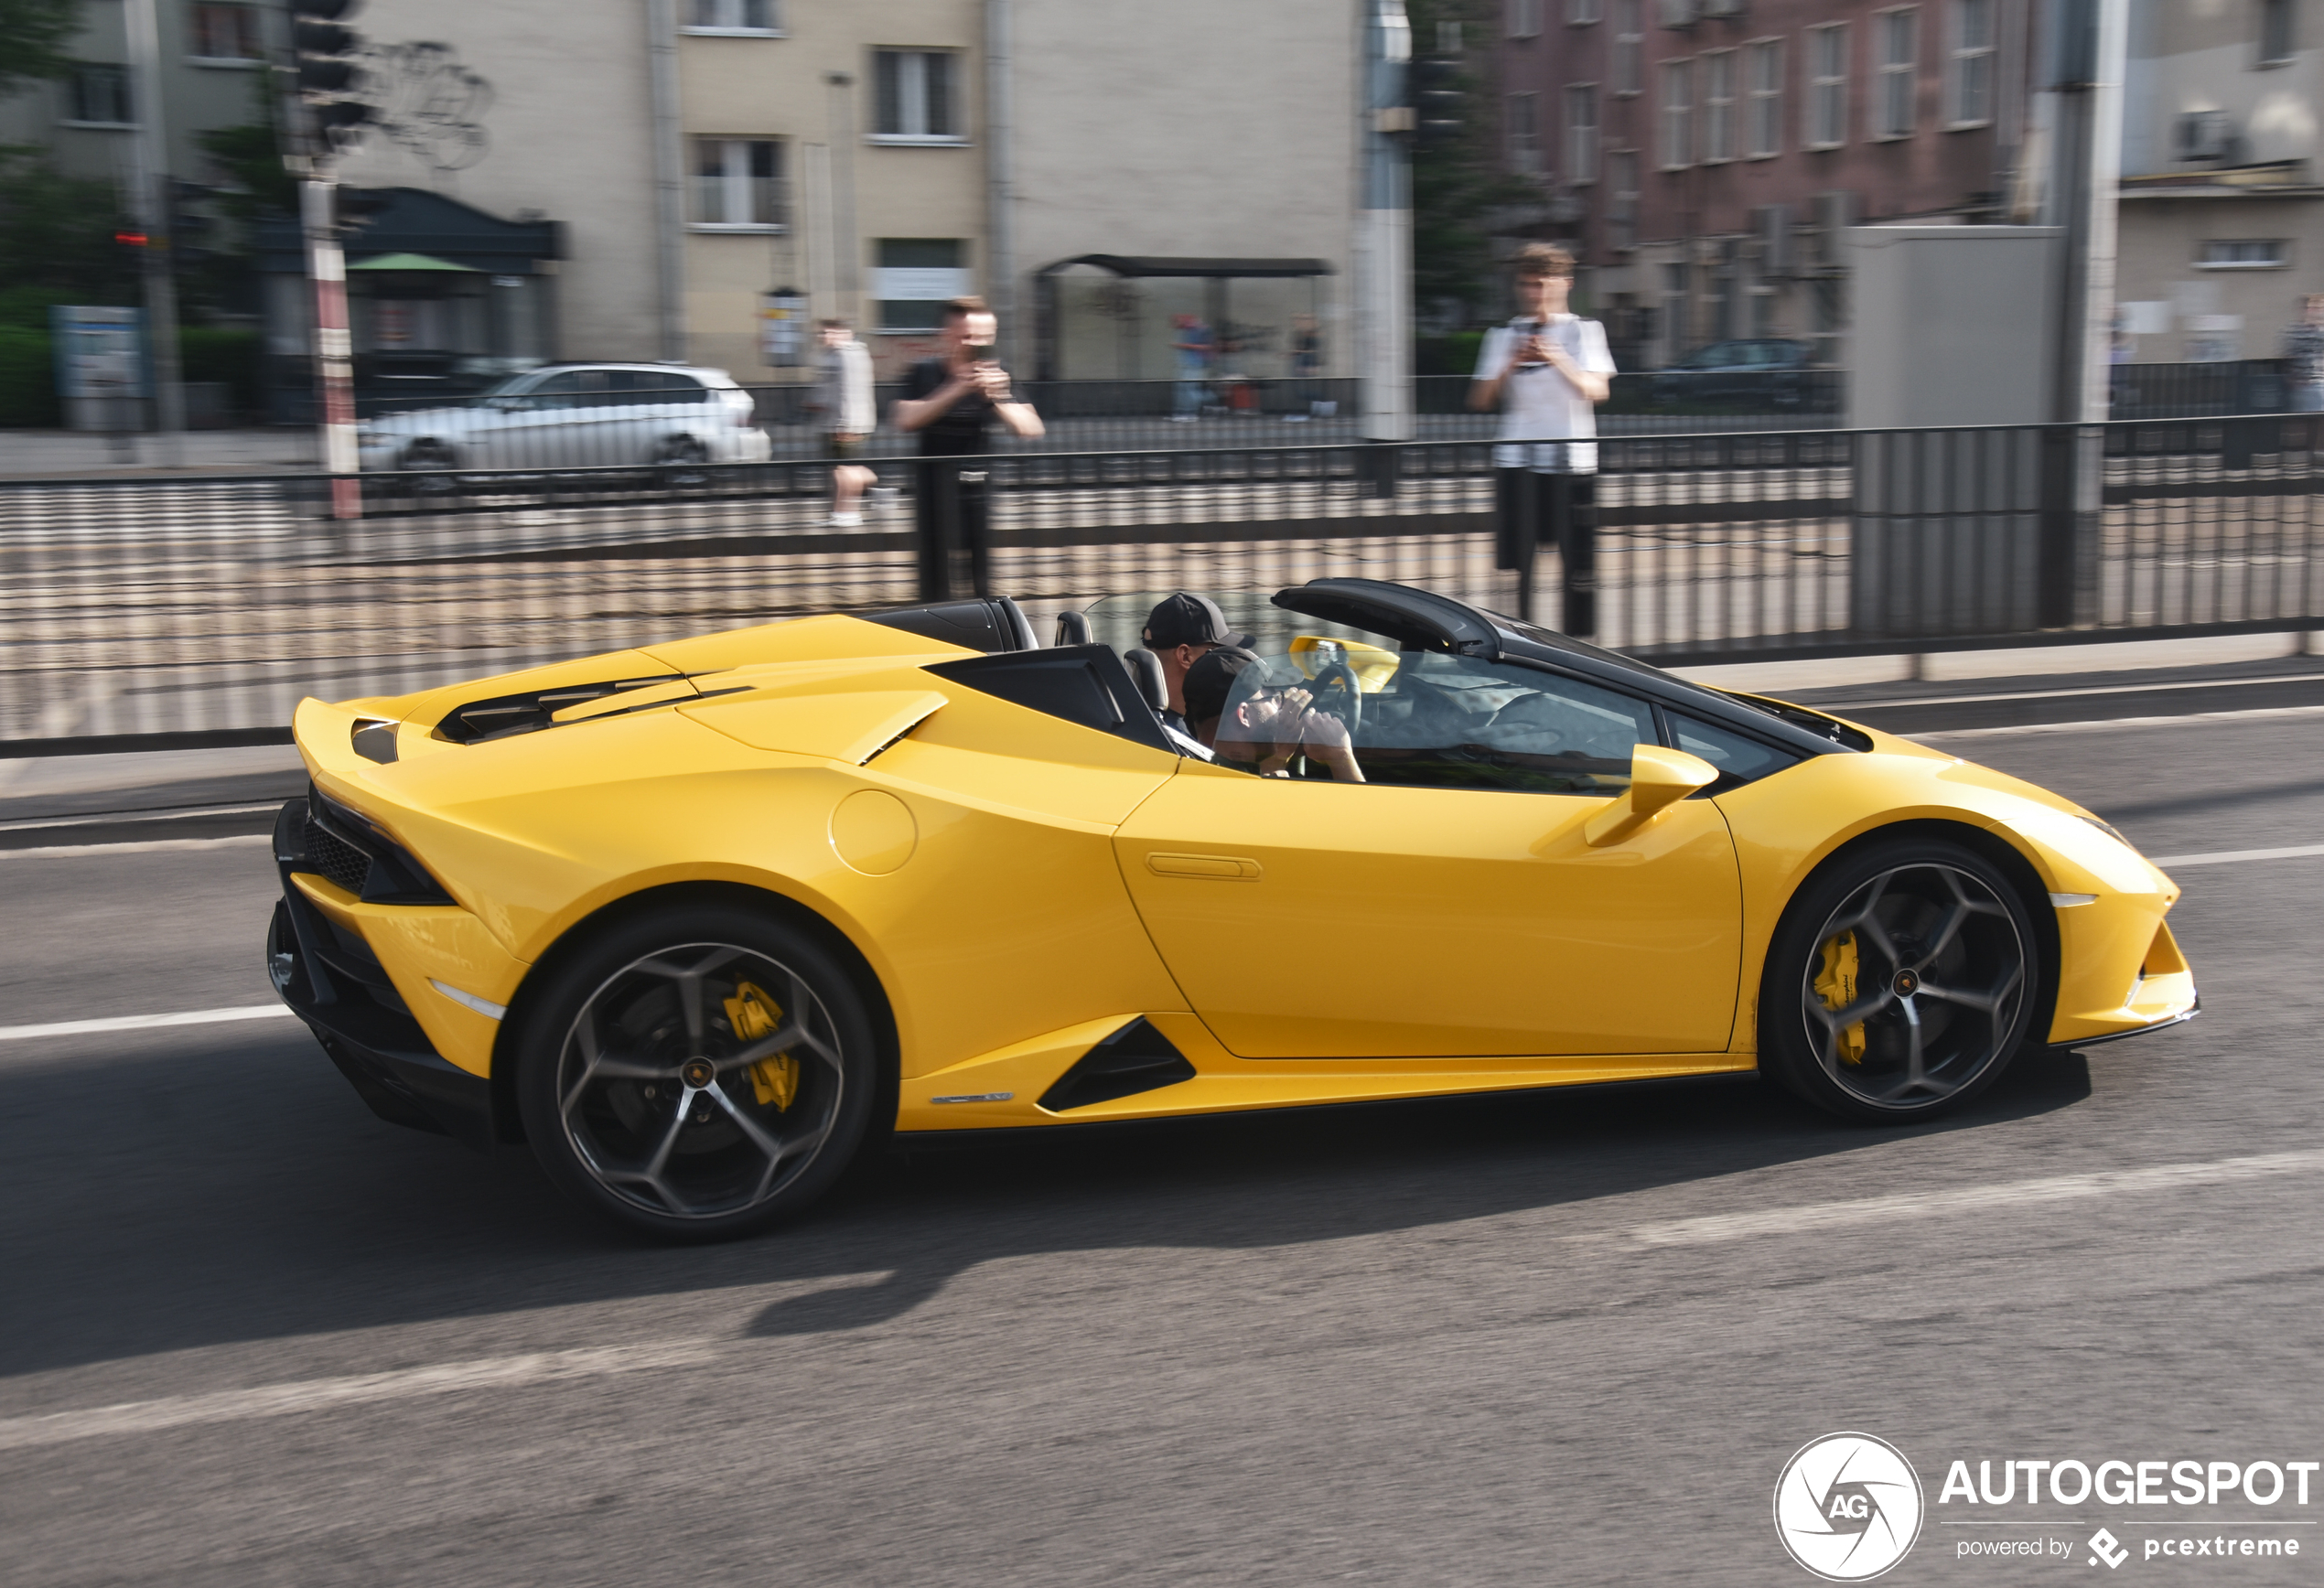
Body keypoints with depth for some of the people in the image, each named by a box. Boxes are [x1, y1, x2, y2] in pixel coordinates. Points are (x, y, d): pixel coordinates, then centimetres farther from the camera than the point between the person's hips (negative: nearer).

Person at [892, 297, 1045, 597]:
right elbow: (906, 422, -17)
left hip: (980, 485, 2)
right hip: (936, 486, -2)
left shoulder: (997, 375, 4)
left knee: (982, 583, 2)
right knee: (936, 579, -2)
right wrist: (957, 389, -21)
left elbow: (1032, 430, -3)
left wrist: (998, 398, -19)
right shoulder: (925, 373, -2)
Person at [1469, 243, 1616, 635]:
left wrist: (1558, 360, -22)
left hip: (1571, 459, -1)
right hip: (1516, 459, 1)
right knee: (1516, 561, -3)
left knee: (1578, 558, -3)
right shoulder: (1503, 335, 13)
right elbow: (1479, 401, 5)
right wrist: (1510, 365, -10)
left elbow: (1597, 390, -8)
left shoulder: (1582, 331, 8)